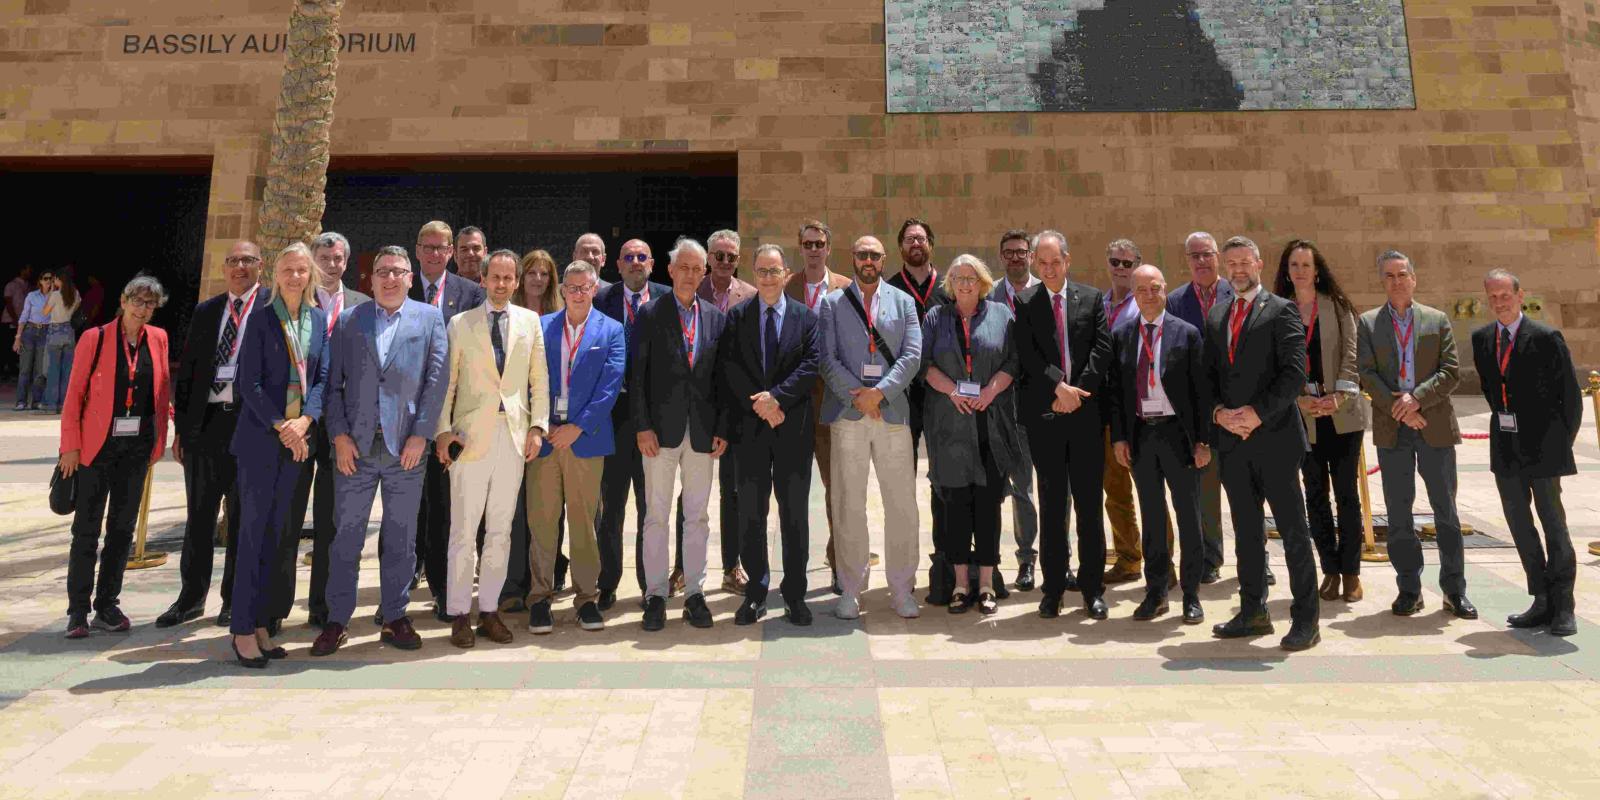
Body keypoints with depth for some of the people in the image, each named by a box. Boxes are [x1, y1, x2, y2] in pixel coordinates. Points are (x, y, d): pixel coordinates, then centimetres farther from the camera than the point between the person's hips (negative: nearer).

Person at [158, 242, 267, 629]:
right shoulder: (205, 311, 14)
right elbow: (186, 370, 14)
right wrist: (181, 426, 8)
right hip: (205, 421, 5)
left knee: (243, 517, 5)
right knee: (199, 515, 11)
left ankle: (234, 600, 17)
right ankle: (191, 597, 24)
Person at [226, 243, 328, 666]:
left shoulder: (319, 320, 10)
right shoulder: (261, 318, -1)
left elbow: (323, 376, 6)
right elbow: (248, 381, -5)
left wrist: (305, 421, -9)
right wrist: (280, 427, -12)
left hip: (299, 440, 4)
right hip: (260, 438, -4)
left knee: (282, 535, 7)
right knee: (254, 532, -1)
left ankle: (261, 624, 16)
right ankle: (243, 630, 7)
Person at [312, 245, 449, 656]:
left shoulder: (430, 319, 6)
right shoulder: (348, 321, 9)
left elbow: (436, 379, 0)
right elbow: (332, 382, 5)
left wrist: (420, 435, -7)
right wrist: (339, 435, -5)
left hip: (406, 447, 0)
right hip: (355, 445, 1)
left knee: (401, 538, 7)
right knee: (346, 536, 5)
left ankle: (395, 618, 19)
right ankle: (337, 621, 17)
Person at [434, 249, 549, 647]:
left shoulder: (530, 321, 11)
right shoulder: (460, 323, 6)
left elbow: (539, 379, 10)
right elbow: (446, 382, 5)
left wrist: (538, 426, 1)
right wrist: (442, 430, -4)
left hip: (514, 433, 2)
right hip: (471, 433, -2)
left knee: (501, 529, 7)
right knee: (464, 529, -1)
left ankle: (489, 610, 16)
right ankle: (459, 614, 10)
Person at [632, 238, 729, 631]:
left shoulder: (716, 317, 9)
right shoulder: (650, 314, 1)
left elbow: (722, 377, 8)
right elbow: (636, 374, -2)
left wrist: (722, 428, 1)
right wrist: (642, 426, -9)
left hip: (703, 431, 3)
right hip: (660, 429, -2)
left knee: (697, 516, 8)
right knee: (656, 515, 4)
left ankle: (694, 593, 17)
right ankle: (655, 595, 13)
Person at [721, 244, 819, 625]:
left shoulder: (806, 317, 6)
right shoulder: (737, 316, 7)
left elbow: (811, 365, -4)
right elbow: (729, 367, -2)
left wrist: (776, 397, -15)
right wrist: (759, 404, -12)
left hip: (794, 427, 0)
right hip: (750, 427, 1)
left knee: (794, 514, 5)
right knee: (750, 515, 5)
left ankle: (794, 594, 16)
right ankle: (756, 592, 18)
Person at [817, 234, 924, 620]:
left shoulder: (904, 302, 12)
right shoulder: (832, 303, 10)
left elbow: (912, 356, 1)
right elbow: (825, 357, 0)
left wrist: (879, 392, -12)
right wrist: (857, 396, -10)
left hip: (893, 412, 1)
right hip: (848, 414, -1)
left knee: (902, 506, 3)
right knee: (849, 506, 3)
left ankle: (902, 590, 15)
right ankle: (850, 591, 15)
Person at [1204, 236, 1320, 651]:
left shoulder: (1281, 310, -1)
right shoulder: (1216, 317, 16)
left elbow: (1295, 372, -10)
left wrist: (1257, 412, -16)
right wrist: (1219, 412, -4)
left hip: (1274, 437, -5)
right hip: (1232, 440, 6)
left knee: (1293, 530, 0)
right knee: (1246, 532, 12)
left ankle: (1306, 620, 8)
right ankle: (1253, 612, 22)